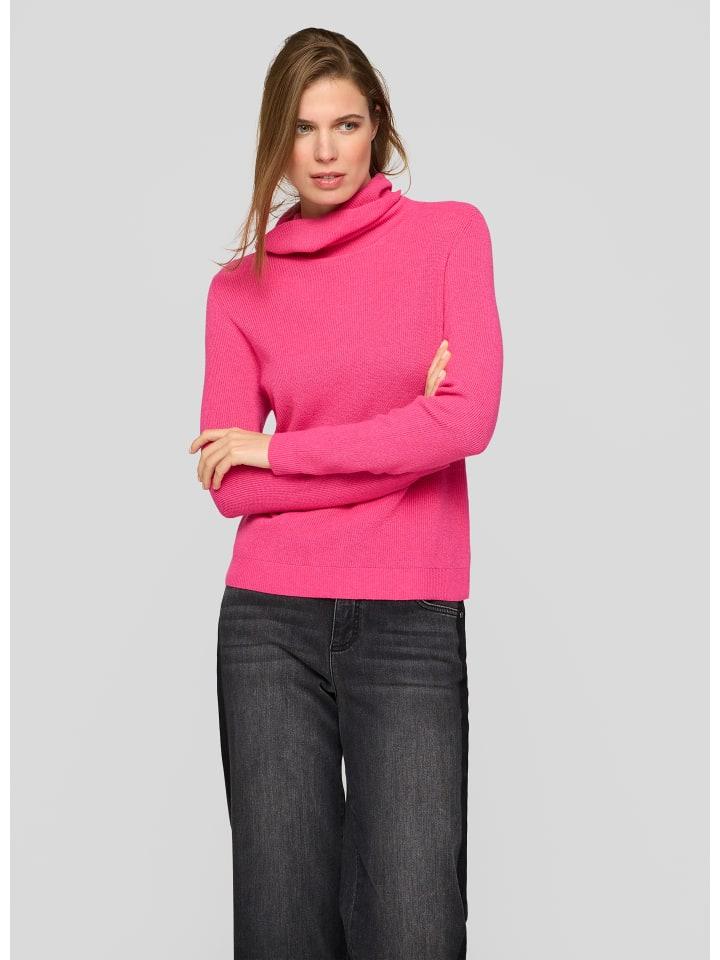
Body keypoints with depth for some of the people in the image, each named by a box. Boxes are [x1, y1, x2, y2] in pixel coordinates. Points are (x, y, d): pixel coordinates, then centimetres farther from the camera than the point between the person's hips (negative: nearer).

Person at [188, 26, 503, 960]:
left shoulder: (449, 233, 5)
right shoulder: (239, 285, 9)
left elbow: (469, 419, -9)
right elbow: (229, 487, 0)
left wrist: (276, 449, -3)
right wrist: (401, 440, -7)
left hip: (412, 626, -1)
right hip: (270, 625, 2)